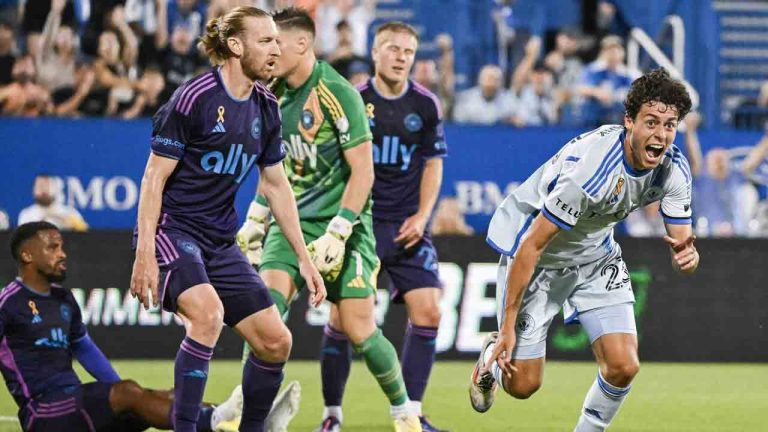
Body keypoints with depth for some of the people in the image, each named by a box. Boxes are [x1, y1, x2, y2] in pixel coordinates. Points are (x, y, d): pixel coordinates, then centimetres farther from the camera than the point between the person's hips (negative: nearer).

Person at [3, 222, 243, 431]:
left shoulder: (63, 298, 17)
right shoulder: (10, 302, -7)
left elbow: (84, 348, 26)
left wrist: (126, 397, 20)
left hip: (76, 402, 8)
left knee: (163, 399, -11)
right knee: (129, 391, -27)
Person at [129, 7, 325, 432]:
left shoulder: (265, 107, 7)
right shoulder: (193, 98, -14)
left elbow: (276, 185, 17)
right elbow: (154, 178, -13)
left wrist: (303, 258, 15)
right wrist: (145, 255, -20)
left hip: (221, 242, 7)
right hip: (173, 228, -7)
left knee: (276, 342, 1)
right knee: (208, 311, -33)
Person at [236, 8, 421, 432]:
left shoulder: (338, 94, -16)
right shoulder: (275, 94, 5)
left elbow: (362, 171, -16)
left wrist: (337, 233, -21)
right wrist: (256, 218, 17)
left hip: (342, 223, -6)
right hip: (292, 220, 6)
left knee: (358, 330, -5)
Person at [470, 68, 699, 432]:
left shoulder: (675, 169, -16)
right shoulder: (589, 168, -36)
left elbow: (683, 242, -8)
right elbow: (531, 246, -29)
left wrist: (687, 256, -36)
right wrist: (508, 326, -26)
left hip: (596, 256, 5)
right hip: (538, 255, -5)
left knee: (624, 367, -12)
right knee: (522, 384, -1)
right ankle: (494, 355, 35)